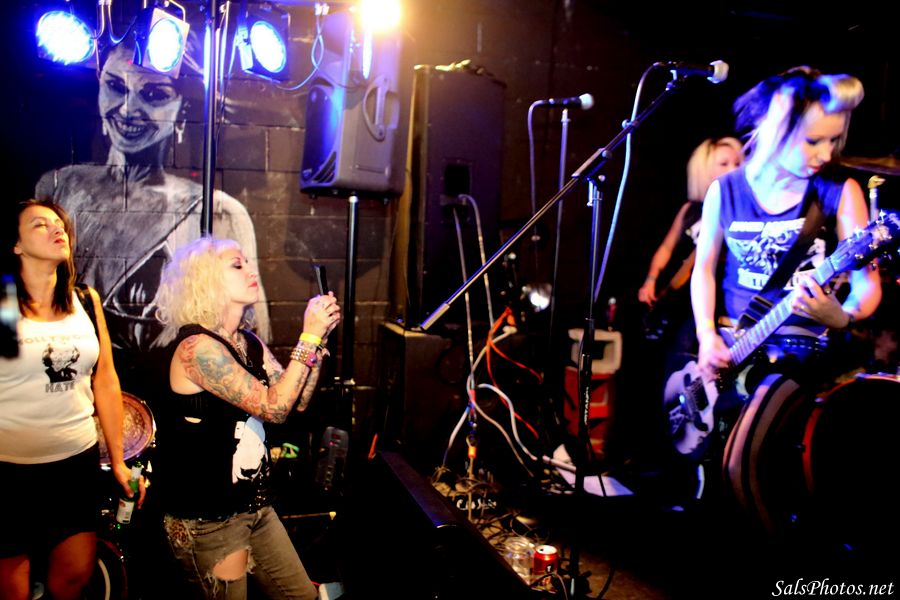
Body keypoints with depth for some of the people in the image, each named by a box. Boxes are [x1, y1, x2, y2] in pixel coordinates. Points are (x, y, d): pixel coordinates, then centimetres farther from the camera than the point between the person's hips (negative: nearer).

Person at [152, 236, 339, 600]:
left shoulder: (250, 344, 5)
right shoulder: (195, 346, -21)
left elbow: (298, 401, 4)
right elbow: (273, 408, -25)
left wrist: (319, 337, -4)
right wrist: (309, 336, -21)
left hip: (255, 506, 8)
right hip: (207, 520, -8)